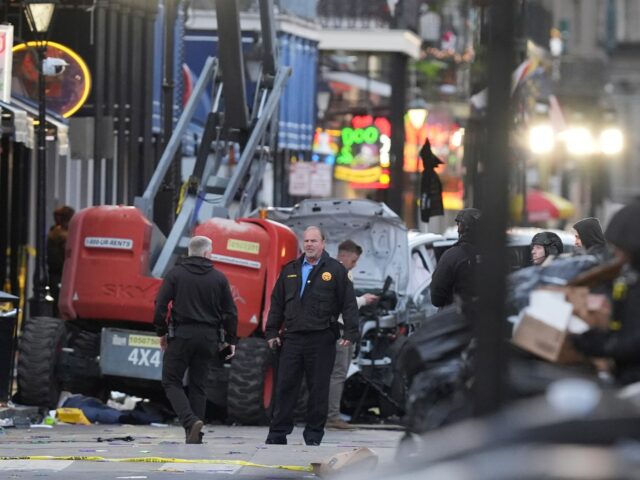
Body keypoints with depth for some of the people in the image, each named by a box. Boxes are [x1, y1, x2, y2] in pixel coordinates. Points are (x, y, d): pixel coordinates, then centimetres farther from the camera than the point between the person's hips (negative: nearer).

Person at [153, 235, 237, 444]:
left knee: (171, 382, 3)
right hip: (208, 337, 3)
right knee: (198, 385, 11)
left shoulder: (175, 274, -2)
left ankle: (190, 421, -19)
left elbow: (161, 305, -6)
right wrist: (230, 340, 14)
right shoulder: (218, 278, 4)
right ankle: (195, 435, 7)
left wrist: (161, 332, 6)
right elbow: (230, 312, 5)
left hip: (181, 334, -3)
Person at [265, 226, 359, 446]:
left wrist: (350, 333, -8)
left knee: (318, 388, 2)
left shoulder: (335, 270, 2)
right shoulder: (290, 270, 14)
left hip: (321, 339, -3)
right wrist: (272, 332, 11)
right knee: (285, 386, 2)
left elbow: (349, 304, -1)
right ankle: (278, 433, 6)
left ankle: (314, 435, 9)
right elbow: (277, 303, 17)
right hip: (292, 337, 3)